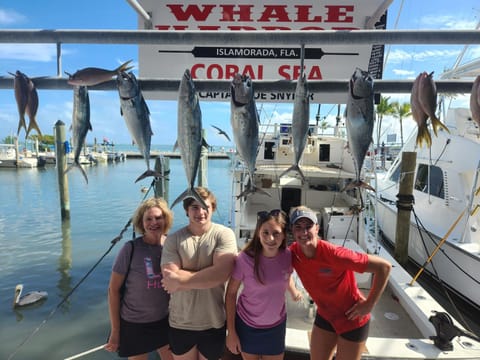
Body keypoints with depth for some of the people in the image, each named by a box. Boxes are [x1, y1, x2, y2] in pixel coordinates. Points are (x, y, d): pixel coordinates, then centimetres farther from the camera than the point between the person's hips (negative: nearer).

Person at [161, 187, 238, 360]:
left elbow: (222, 273, -23)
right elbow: (170, 277, -16)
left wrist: (180, 280, -20)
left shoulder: (224, 234, -12)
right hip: (180, 323, 2)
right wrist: (208, 276, -20)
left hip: (213, 323, -1)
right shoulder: (173, 239, -6)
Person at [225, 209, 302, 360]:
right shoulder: (245, 259, -25)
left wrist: (294, 291, -5)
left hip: (277, 325, 2)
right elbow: (231, 293, -13)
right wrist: (231, 331, -10)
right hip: (247, 325, -2)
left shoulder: (288, 256, -16)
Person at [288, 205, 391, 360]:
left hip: (352, 320, -4)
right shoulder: (293, 252, -17)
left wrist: (369, 304, -21)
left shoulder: (334, 254, -33)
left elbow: (384, 266, -28)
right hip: (325, 316, 5)